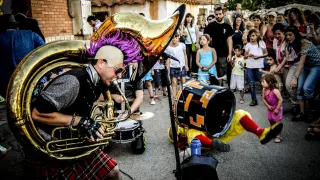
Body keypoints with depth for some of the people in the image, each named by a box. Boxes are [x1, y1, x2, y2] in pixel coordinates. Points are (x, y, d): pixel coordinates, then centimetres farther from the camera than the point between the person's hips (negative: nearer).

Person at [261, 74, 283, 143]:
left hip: (277, 108, -6)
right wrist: (268, 105, -10)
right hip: (270, 108, 6)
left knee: (277, 122, -2)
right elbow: (263, 98, 1)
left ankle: (278, 136, 9)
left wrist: (277, 109, -20)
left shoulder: (275, 91, -30)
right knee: (271, 121, 17)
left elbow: (280, 99, -25)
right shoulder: (264, 90, -11)